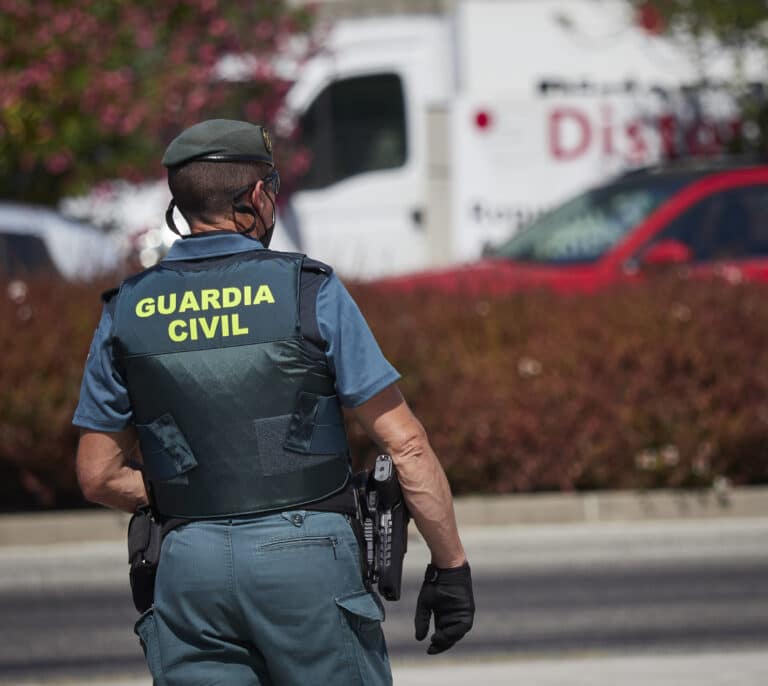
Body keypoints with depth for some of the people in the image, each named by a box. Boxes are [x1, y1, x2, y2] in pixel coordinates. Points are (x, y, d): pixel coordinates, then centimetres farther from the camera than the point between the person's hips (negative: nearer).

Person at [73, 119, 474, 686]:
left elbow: (99, 476, 10)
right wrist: (451, 563, 3)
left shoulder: (126, 315, 6)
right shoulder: (311, 293, -3)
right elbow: (405, 442, -4)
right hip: (308, 557, -3)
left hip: (189, 570, 3)